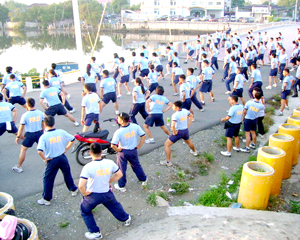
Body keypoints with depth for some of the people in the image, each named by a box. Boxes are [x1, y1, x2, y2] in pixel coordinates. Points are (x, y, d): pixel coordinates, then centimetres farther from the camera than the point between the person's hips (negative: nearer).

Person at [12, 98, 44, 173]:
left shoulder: (25, 115, -13)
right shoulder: (40, 113, -3)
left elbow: (21, 128, -7)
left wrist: (18, 137, 5)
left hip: (30, 134, -3)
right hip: (39, 133, 3)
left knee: (23, 149, 11)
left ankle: (19, 167, 19)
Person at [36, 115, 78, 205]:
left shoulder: (44, 136, -18)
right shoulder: (61, 132, -8)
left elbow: (40, 151, -29)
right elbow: (72, 139, 3)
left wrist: (45, 159, -12)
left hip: (52, 160, -3)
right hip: (62, 157, 4)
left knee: (48, 179, 12)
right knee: (67, 174, 25)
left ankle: (46, 199, 22)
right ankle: (73, 189, 42)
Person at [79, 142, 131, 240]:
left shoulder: (88, 167, -26)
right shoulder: (110, 163, -14)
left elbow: (81, 185, -30)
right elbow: (119, 175, 0)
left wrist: (85, 194, -11)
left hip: (93, 195, -3)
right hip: (107, 193, 4)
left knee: (85, 211, 24)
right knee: (114, 205, 32)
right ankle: (126, 219, 53)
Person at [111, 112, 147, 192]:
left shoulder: (118, 132, -26)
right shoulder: (135, 127, -14)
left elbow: (113, 145, -28)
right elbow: (143, 136, -7)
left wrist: (118, 150, -9)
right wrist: (139, 146, 2)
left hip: (123, 152, -4)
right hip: (133, 151, 4)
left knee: (121, 169, 14)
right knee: (136, 166, 26)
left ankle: (121, 186, 27)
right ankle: (144, 180, 42)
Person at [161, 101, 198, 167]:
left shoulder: (175, 115, -26)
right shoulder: (185, 111, -4)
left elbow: (172, 126, -37)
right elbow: (191, 116, 15)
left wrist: (174, 132, -19)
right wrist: (188, 125, 17)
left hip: (178, 132, -7)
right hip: (186, 130, 7)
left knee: (166, 144, 4)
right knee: (188, 141, 37)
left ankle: (168, 162, 4)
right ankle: (194, 151, 63)